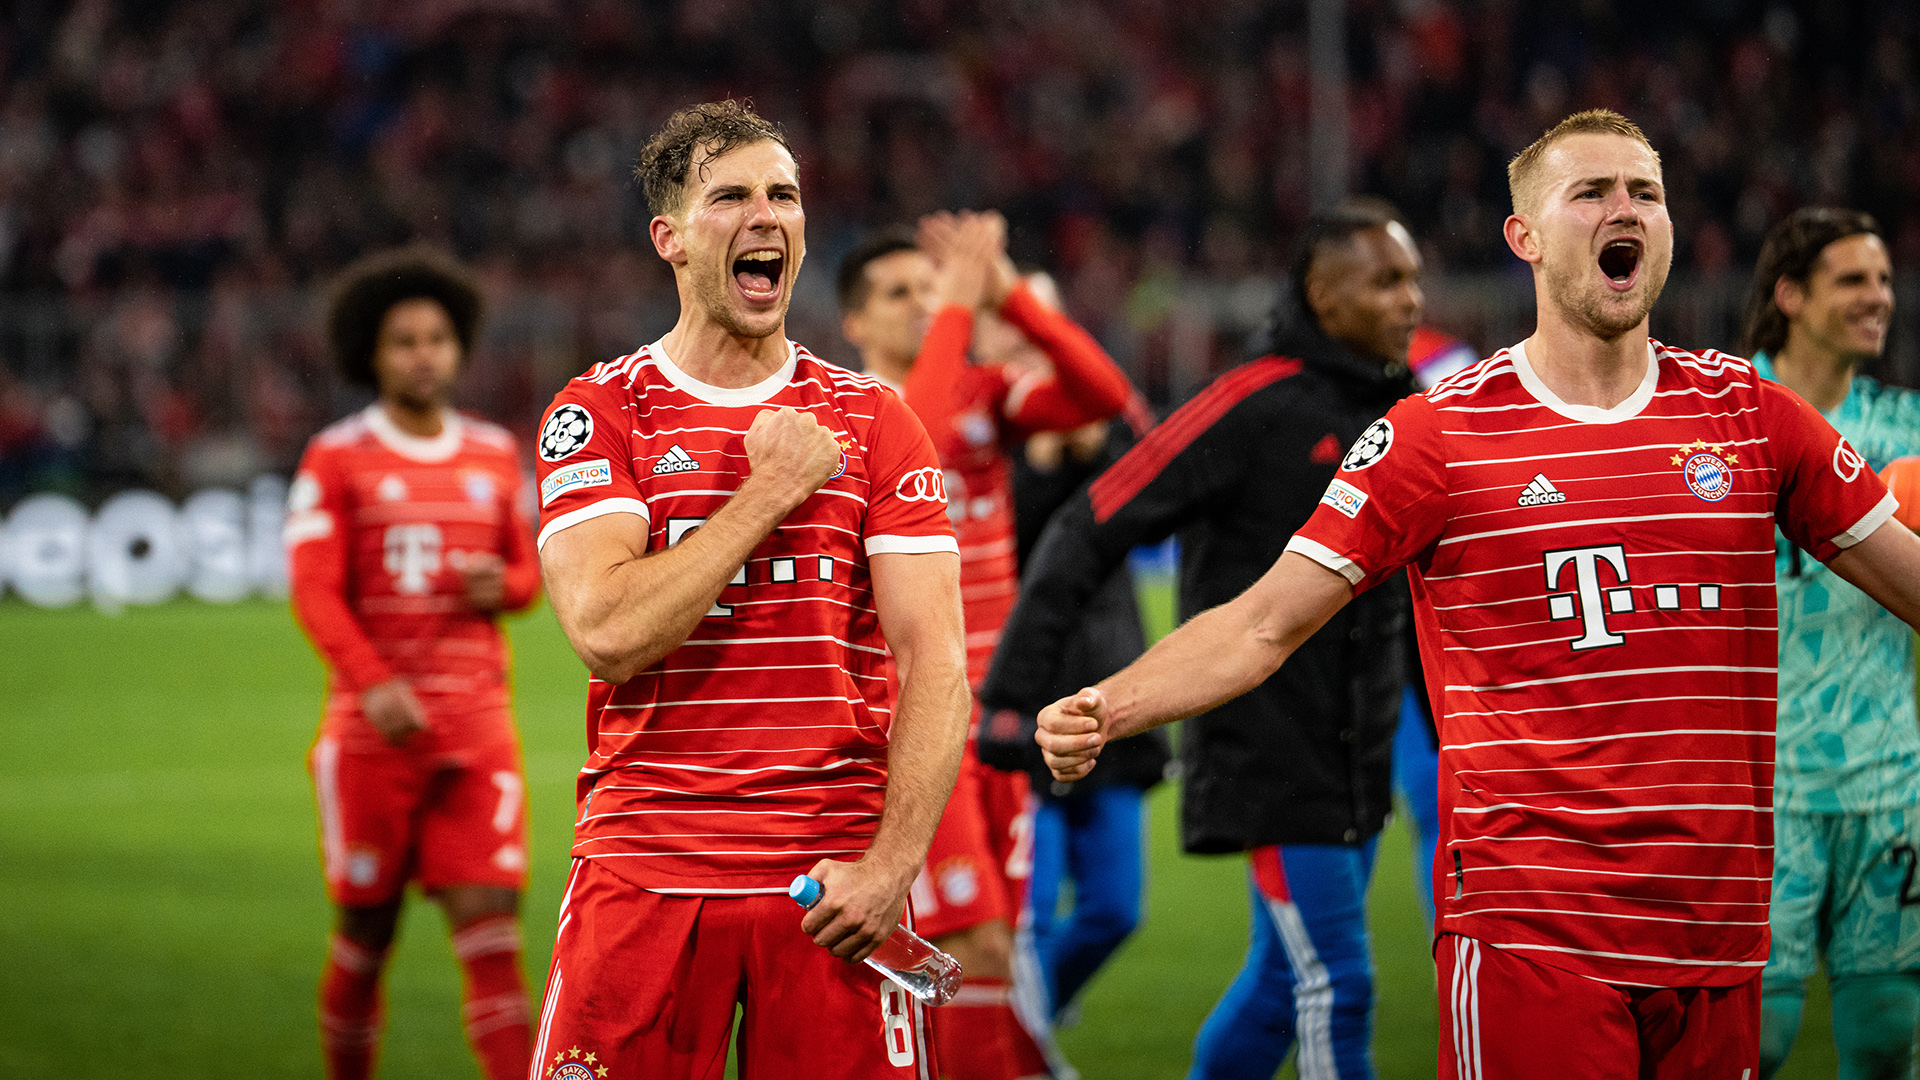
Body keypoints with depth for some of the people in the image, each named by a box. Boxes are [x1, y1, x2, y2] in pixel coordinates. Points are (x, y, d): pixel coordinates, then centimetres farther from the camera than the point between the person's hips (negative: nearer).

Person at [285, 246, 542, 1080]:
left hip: (478, 722, 2)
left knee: (490, 917, -8)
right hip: (372, 723, -2)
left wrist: (503, 586, -6)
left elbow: (528, 572, 20)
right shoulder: (336, 459, 0)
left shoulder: (494, 455, 12)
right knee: (367, 926, 5)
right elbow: (314, 590, -8)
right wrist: (374, 683, -23)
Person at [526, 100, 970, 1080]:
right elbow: (608, 633, -11)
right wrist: (772, 491, -8)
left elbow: (933, 658, 1)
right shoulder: (600, 412, 4)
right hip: (644, 876, -1)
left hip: (831, 881, 1)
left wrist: (892, 861, -11)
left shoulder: (872, 421, 8)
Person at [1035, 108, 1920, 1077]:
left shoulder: (1749, 412, 9)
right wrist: (1104, 711, -16)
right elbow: (1262, 626, -1)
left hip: (1715, 941, 3)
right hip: (1529, 932, -3)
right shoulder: (1440, 434, 0)